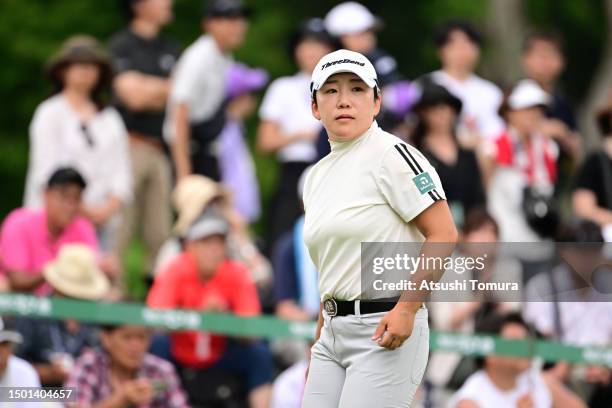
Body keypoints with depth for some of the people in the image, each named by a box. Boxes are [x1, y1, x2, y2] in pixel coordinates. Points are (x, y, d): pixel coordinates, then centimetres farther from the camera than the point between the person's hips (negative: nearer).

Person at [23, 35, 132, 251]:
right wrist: (84, 210, -8)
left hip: (103, 219, 4)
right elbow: (46, 172, -4)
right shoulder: (49, 114, 3)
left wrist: (110, 207, -6)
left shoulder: (110, 118, 16)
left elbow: (121, 171, 11)